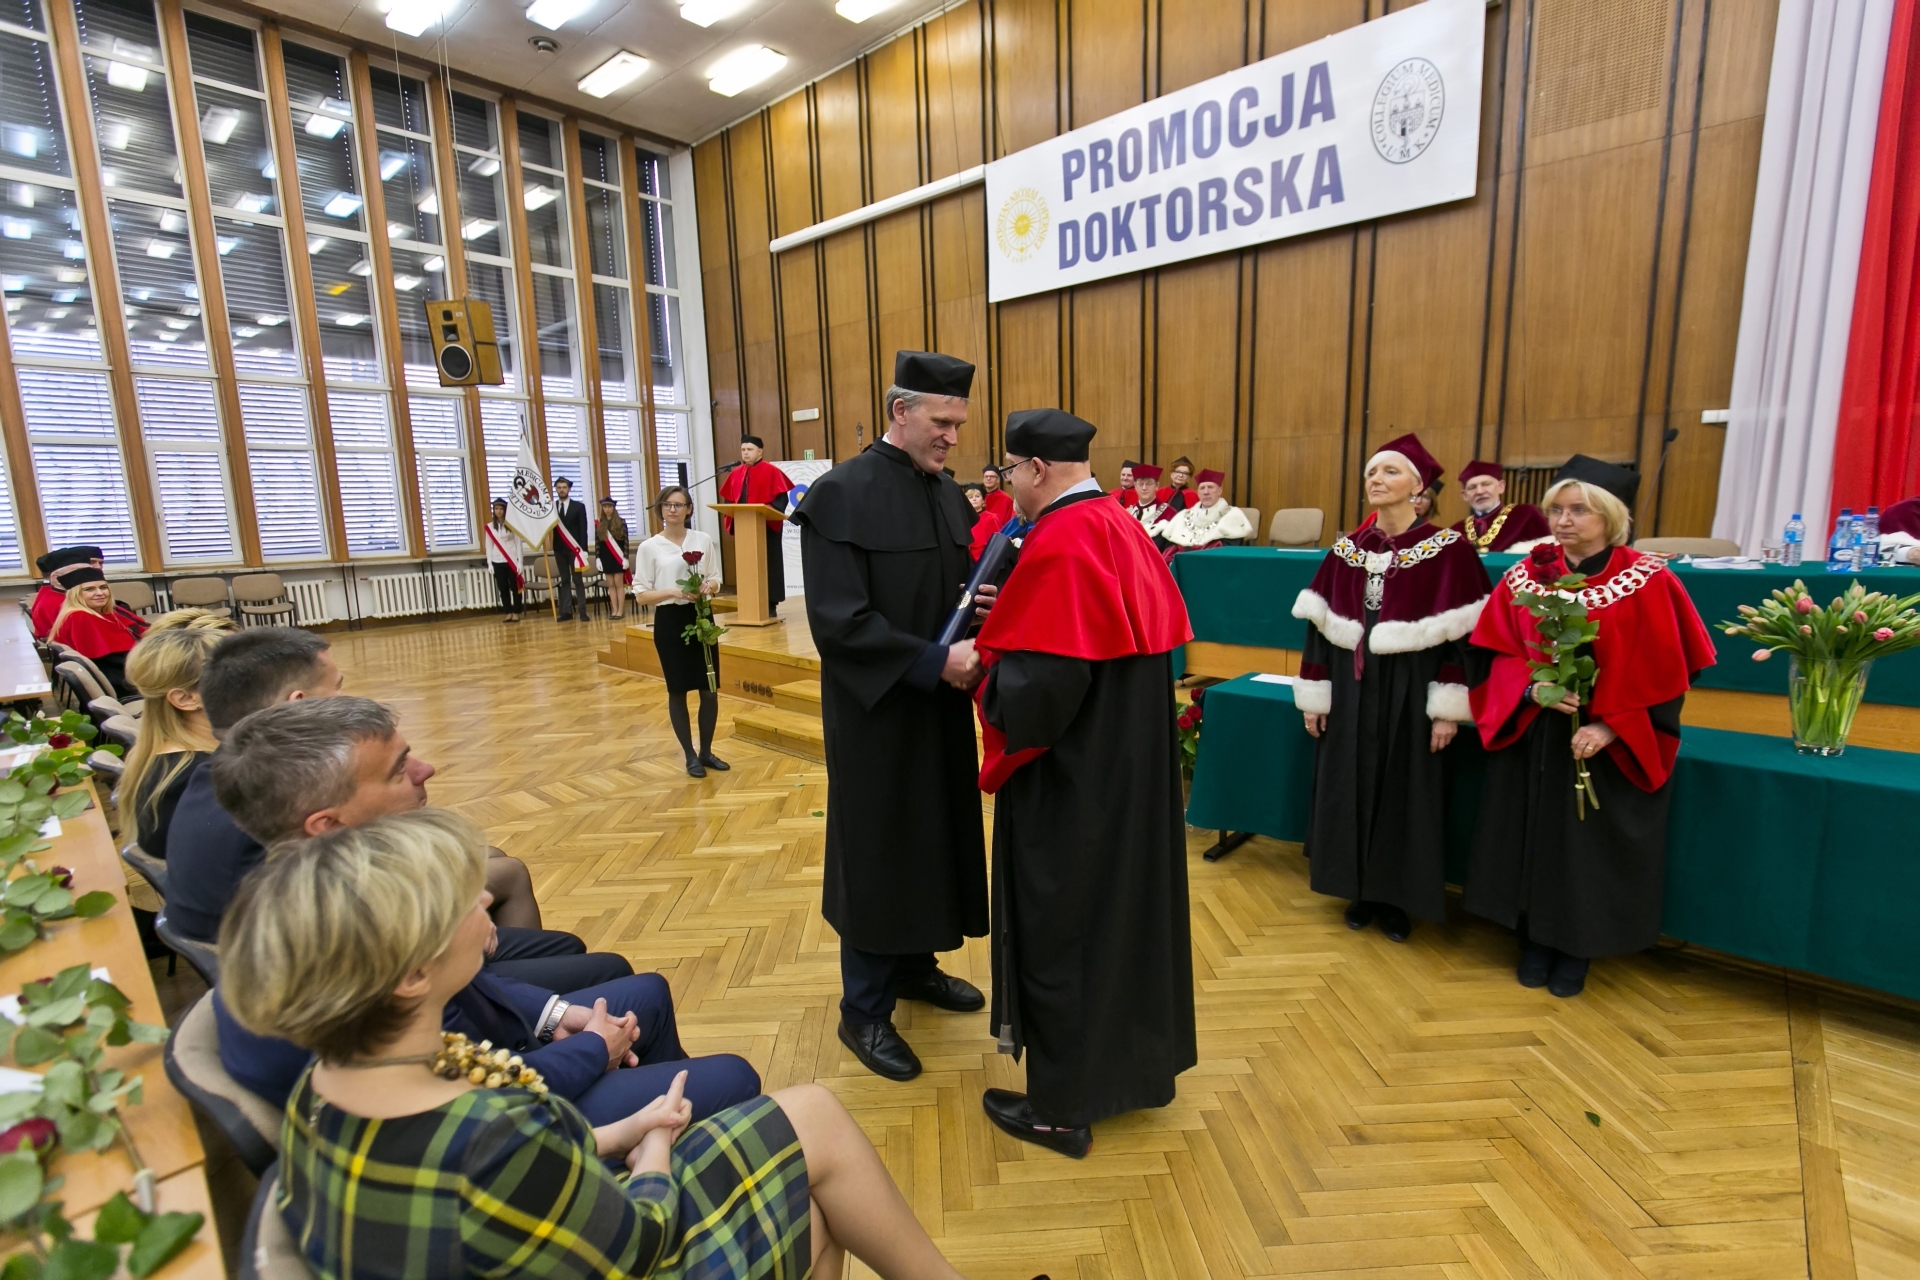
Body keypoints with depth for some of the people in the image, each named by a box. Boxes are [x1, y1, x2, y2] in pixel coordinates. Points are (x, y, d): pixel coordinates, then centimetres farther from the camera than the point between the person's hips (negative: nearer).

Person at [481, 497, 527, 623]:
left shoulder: (512, 524, -2)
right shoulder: (489, 526, 5)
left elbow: (518, 544, -2)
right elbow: (488, 546, 7)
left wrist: (520, 562, -7)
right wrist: (489, 563, 2)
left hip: (512, 560, -2)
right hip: (497, 562, 3)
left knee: (515, 587, 0)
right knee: (503, 589, 5)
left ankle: (516, 613, 7)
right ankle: (508, 613, 11)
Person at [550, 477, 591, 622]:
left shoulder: (579, 506, 2)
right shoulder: (551, 507, 7)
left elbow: (583, 529, -2)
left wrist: (583, 549, -8)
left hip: (574, 548, -2)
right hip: (559, 549, 2)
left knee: (578, 580, 0)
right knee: (564, 580, 6)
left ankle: (582, 611, 0)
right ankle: (566, 611, 7)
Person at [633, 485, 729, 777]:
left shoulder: (704, 540, 3)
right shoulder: (649, 547, -3)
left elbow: (716, 580, 9)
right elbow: (641, 595, -5)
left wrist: (709, 586, -14)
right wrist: (672, 592, -20)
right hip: (670, 621, -2)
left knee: (709, 689, 5)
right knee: (677, 691, 6)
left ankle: (706, 751, 23)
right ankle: (690, 756, 19)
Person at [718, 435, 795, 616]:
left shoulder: (771, 471, -4)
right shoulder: (735, 473, 13)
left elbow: (781, 498, -10)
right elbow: (727, 498, 15)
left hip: (767, 525, -5)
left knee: (768, 564, 0)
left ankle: (770, 604, 5)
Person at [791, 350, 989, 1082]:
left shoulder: (949, 496, 8)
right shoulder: (840, 494, -14)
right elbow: (838, 619, -21)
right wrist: (934, 662, -24)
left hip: (941, 707, 7)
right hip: (877, 713, -7)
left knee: (935, 838, 18)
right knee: (877, 850, 6)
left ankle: (915, 965, 40)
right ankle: (863, 1011, 25)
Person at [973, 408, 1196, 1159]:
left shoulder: (1060, 542, -22)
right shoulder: (1123, 527, 6)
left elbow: (1042, 681, -29)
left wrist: (984, 671, -7)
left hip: (1071, 780, -9)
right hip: (1133, 766, 9)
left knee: (1059, 926, 6)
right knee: (1129, 900, 21)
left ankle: (1064, 1106, 25)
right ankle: (1140, 1062, 40)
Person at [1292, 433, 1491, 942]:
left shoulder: (1447, 549, -7)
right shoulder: (1346, 549, 4)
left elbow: (1461, 634, -9)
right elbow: (1321, 626, 5)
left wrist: (1448, 709, -12)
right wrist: (1314, 694, 3)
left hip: (1409, 690, -3)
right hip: (1350, 688, 4)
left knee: (1405, 792, 7)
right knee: (1350, 788, 10)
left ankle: (1398, 897, 26)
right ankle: (1362, 891, 28)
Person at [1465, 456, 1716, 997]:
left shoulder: (1647, 581, -8)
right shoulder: (1525, 575, 0)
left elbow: (1662, 674, -8)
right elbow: (1498, 654, 1)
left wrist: (1610, 729, -18)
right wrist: (1532, 688, -18)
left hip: (1609, 748, -2)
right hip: (1531, 739, 2)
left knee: (1590, 848, 7)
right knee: (1535, 840, 10)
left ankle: (1575, 952, 26)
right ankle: (1536, 942, 27)